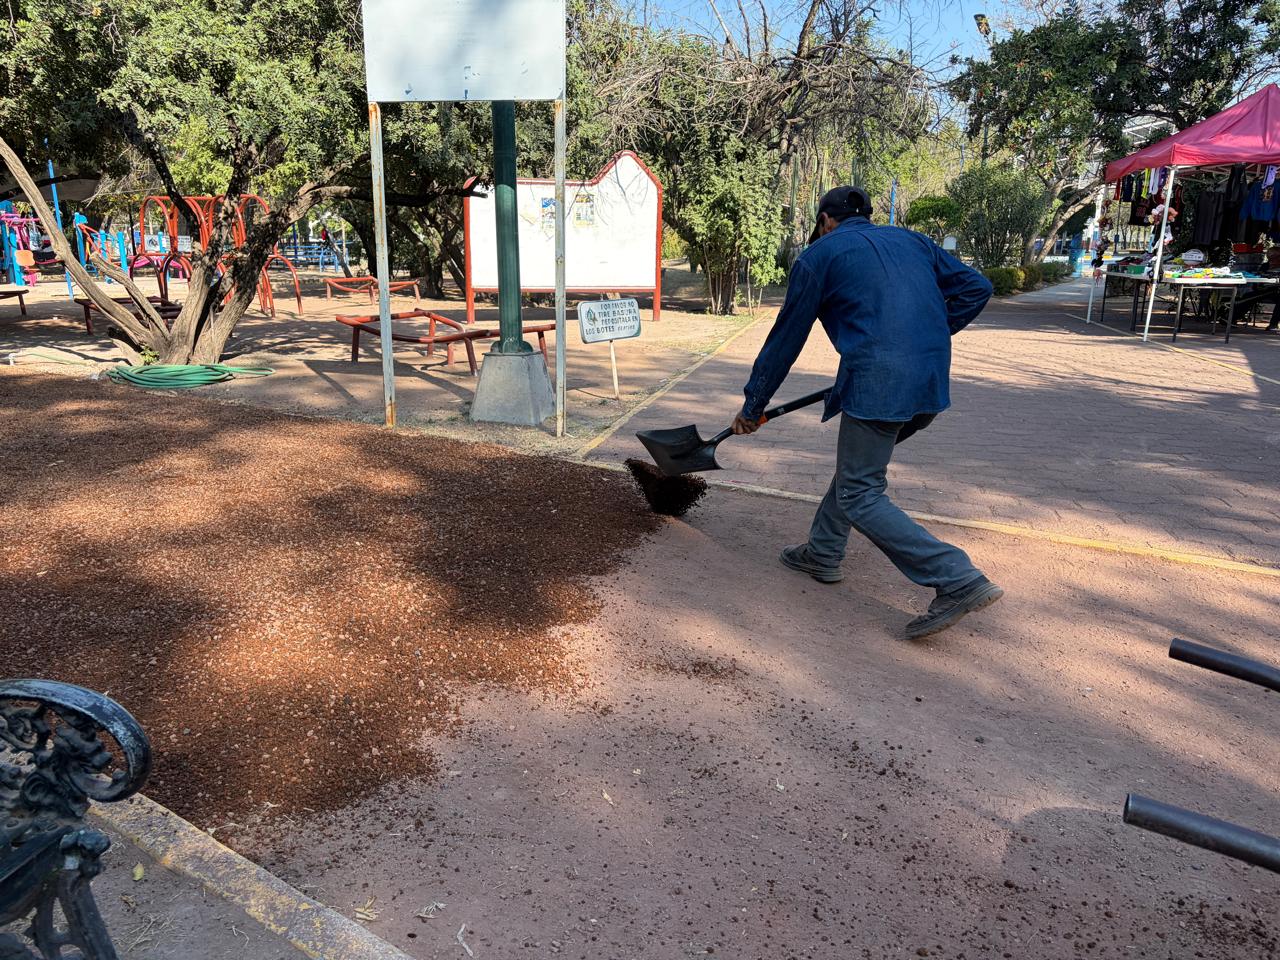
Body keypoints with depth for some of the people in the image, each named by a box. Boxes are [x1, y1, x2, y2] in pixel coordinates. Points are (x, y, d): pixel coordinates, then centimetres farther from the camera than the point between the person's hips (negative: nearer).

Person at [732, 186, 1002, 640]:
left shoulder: (819, 255, 8)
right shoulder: (912, 240, 23)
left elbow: (786, 338, 10)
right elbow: (976, 287, 16)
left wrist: (753, 406, 18)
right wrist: (928, 337, 20)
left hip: (877, 385, -7)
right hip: (933, 381, 7)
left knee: (860, 496, 2)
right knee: (856, 467, 25)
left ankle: (960, 581, -6)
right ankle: (823, 553, 36)